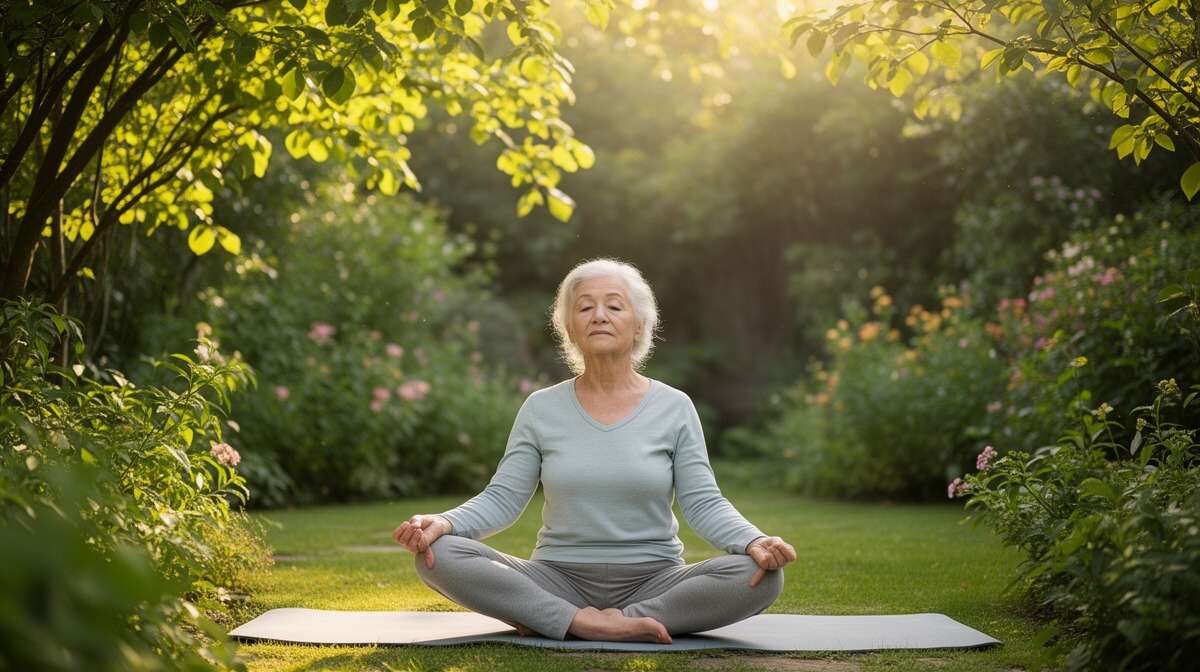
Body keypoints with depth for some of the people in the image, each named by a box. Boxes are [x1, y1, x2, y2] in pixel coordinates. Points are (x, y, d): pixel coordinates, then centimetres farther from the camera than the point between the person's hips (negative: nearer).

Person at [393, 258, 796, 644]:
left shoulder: (674, 408, 1)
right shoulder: (541, 408, 4)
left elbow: (703, 503, -5)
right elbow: (502, 499, -1)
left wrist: (753, 541, -25)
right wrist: (444, 523, -22)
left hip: (652, 581, 0)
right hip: (558, 579, 0)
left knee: (759, 577, -29)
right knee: (438, 555, -23)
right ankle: (587, 623, -27)